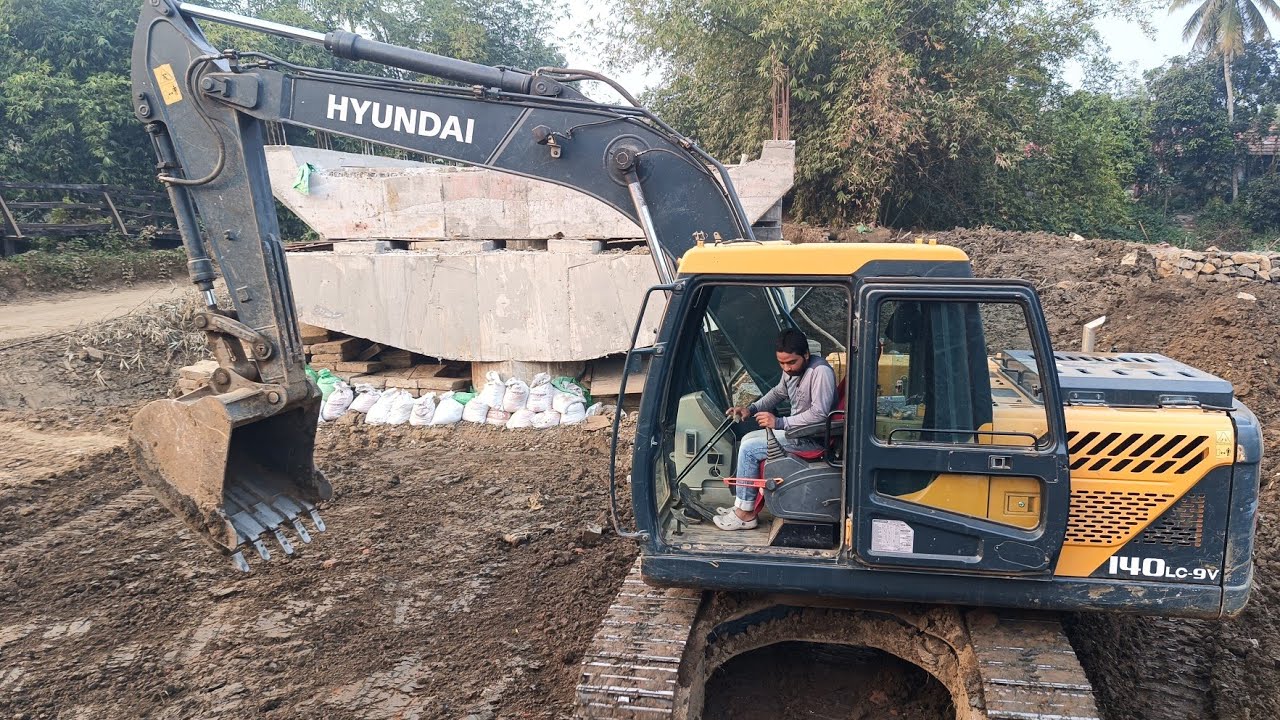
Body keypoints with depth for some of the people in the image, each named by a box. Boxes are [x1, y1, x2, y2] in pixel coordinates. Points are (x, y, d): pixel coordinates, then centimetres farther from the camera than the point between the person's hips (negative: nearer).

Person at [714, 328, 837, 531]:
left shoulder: (820, 371, -24)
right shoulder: (791, 370, 5)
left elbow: (819, 413, -29)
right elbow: (778, 393, 23)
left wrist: (780, 423, -26)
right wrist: (751, 409, 8)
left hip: (812, 437, -10)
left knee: (749, 449, -14)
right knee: (748, 439, 11)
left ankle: (745, 514, -3)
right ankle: (742, 505, 11)